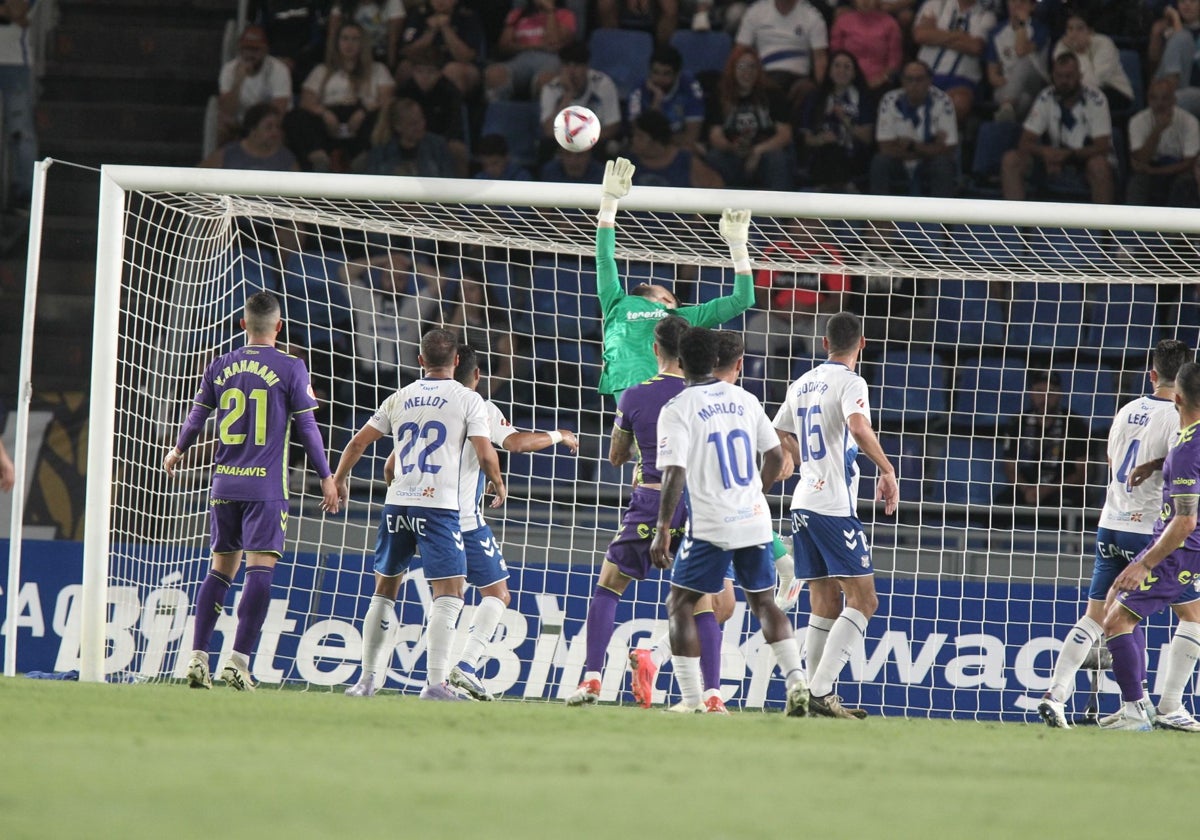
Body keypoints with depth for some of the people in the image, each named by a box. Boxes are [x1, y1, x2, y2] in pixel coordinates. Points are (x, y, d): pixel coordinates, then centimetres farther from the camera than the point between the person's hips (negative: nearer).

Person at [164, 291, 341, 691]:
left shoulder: (220, 366, 8)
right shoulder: (290, 369, -3)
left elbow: (196, 417, 16)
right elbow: (307, 428, -2)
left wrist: (177, 452, 35)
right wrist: (326, 477, 6)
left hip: (225, 483, 4)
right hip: (266, 487, -4)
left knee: (221, 568, 12)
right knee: (260, 570, -6)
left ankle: (198, 657, 9)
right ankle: (238, 660, -14)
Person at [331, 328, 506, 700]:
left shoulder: (400, 398, 13)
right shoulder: (468, 400, 1)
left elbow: (357, 443, 13)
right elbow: (485, 455, -8)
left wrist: (339, 480, 29)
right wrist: (498, 486, 12)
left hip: (397, 503, 5)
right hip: (439, 504, -5)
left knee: (385, 589, 18)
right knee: (448, 593, -6)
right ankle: (435, 682, -18)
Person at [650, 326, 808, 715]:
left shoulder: (677, 410, -8)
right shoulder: (745, 400, 8)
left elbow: (674, 475, -16)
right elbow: (776, 456, 11)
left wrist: (662, 531, -13)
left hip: (710, 526, -5)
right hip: (755, 520, 5)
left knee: (680, 605, 7)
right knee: (764, 602, 17)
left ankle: (692, 702, -1)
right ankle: (796, 680, -1)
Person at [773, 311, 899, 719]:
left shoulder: (803, 384, 15)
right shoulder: (849, 382, -8)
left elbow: (779, 437, 27)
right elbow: (858, 428, -27)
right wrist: (887, 470, -18)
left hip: (804, 503, 8)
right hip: (834, 506, -8)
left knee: (825, 608, 10)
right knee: (863, 602, -7)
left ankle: (817, 697, 5)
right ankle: (820, 692, -17)